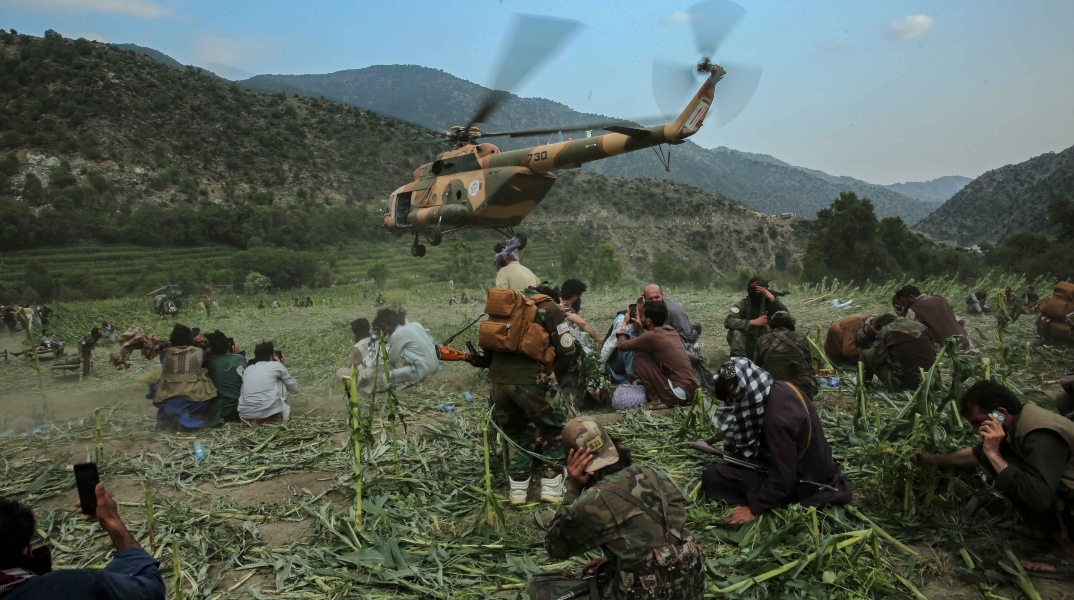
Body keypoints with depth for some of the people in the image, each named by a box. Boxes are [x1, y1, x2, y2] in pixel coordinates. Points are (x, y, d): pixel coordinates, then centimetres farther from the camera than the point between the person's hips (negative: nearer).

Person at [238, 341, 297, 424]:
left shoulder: (247, 369, 20)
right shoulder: (276, 366, 7)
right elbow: (294, 388, 18)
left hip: (245, 417, 5)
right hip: (267, 414, -4)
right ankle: (283, 414, 16)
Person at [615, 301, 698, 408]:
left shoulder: (652, 336, -13)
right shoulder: (670, 330, 10)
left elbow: (623, 345, -1)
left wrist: (624, 324, 15)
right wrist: (641, 328, 20)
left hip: (678, 392, -8)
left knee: (639, 358, -2)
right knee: (652, 356, 21)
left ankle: (658, 399, 0)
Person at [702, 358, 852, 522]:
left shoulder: (777, 418, -34)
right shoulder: (779, 389, -7)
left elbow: (782, 479, -28)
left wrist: (753, 509, -19)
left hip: (802, 485, -9)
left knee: (712, 476, -14)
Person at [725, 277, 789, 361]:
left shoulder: (770, 303, -6)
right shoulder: (744, 303, -10)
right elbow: (728, 321, -24)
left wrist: (773, 299, -31)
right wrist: (753, 322, -30)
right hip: (747, 346, -1)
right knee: (736, 331, -26)